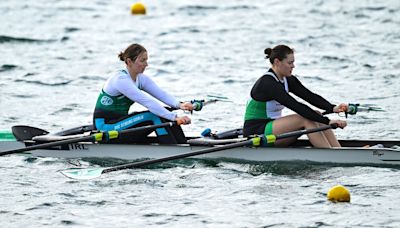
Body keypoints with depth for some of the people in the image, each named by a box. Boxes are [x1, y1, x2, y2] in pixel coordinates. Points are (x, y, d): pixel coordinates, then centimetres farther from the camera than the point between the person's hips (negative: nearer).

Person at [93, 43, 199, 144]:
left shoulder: (141, 78, 5)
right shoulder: (121, 80, -23)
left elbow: (161, 94, -9)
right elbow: (147, 102, -31)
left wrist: (179, 105, -30)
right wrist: (174, 118, -36)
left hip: (119, 122, 9)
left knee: (165, 113, -6)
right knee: (154, 116, -23)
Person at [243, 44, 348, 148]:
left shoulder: (288, 80, 7)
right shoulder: (267, 83, -22)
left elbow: (310, 96, -4)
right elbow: (296, 106, -29)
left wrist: (333, 108, -22)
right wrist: (327, 121, -33)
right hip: (255, 133, -9)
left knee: (316, 116, -8)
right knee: (305, 119, -25)